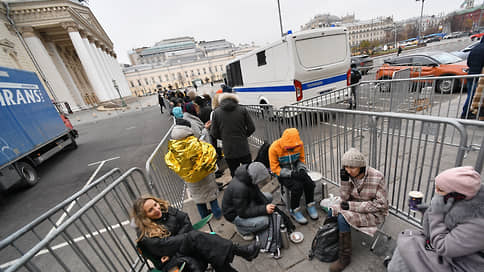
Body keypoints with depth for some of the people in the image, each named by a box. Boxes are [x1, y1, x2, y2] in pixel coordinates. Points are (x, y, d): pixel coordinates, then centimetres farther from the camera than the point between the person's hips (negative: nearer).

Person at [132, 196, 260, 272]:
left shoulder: (166, 209, 4)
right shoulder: (145, 235, -9)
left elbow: (186, 223, 1)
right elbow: (166, 246, -19)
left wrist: (174, 244, -10)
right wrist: (190, 237, -18)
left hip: (187, 248, 5)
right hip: (173, 259, -5)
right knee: (194, 236, -34)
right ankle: (241, 251, -35)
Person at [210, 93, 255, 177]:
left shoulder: (216, 112, -3)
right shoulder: (242, 110, -3)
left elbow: (214, 133, -2)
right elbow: (251, 128, -3)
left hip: (228, 150, 0)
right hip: (243, 148, 0)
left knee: (235, 174, 15)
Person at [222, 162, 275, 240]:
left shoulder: (249, 177, -13)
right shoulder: (239, 188, -38)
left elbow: (257, 193, 2)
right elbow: (242, 212, -28)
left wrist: (267, 205, -11)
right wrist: (264, 209, -29)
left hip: (245, 203, 8)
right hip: (235, 214, -8)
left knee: (268, 196, 3)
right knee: (264, 221, -25)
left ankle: (252, 217, 11)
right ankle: (241, 228, 2)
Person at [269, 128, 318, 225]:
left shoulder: (299, 144, -9)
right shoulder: (274, 148, -22)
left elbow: (301, 159, 8)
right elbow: (275, 168, -16)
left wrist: (302, 169, -12)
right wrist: (291, 173, -26)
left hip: (296, 170, 4)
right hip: (282, 174, -4)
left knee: (309, 183, -19)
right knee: (297, 186, -26)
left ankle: (310, 205, 8)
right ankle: (294, 210, -2)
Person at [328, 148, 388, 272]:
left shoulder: (377, 177, -22)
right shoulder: (349, 175, -9)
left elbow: (380, 204, -19)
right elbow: (345, 199, -5)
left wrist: (352, 205, -25)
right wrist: (344, 181, -21)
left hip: (375, 213, -5)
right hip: (356, 207, 5)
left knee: (343, 218, -26)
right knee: (332, 211, -16)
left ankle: (345, 257, -6)